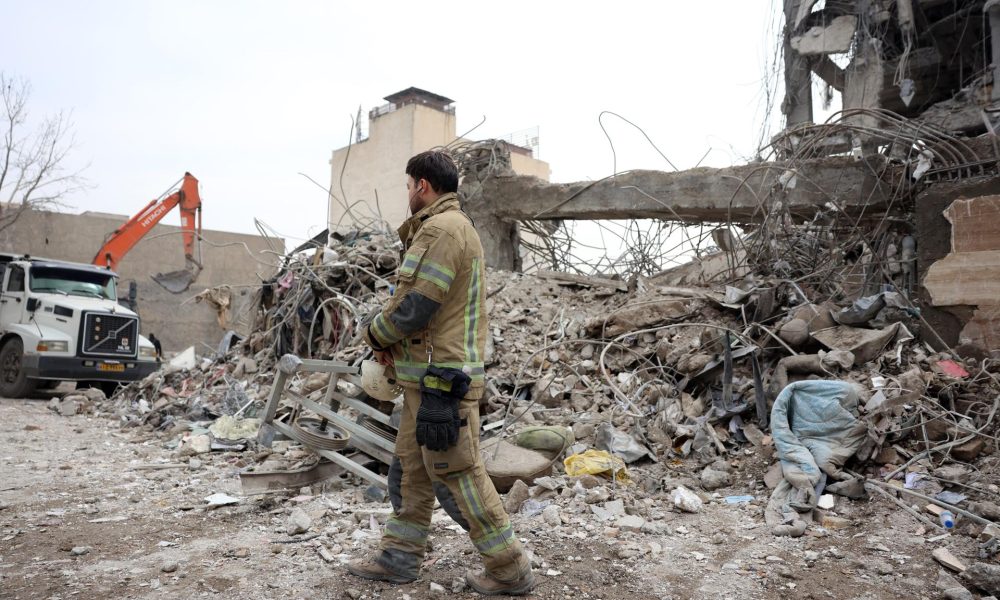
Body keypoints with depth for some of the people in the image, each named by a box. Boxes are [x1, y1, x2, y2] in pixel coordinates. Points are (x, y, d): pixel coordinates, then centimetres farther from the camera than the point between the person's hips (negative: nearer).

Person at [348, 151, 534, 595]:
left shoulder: (442, 228, -16)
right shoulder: (452, 228, 19)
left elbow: (413, 305, -21)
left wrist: (376, 335, -1)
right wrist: (390, 341, 6)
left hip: (441, 379, -10)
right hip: (429, 377, 10)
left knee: (456, 475, -2)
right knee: (410, 470, 16)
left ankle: (509, 568, 10)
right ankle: (398, 557, 27)